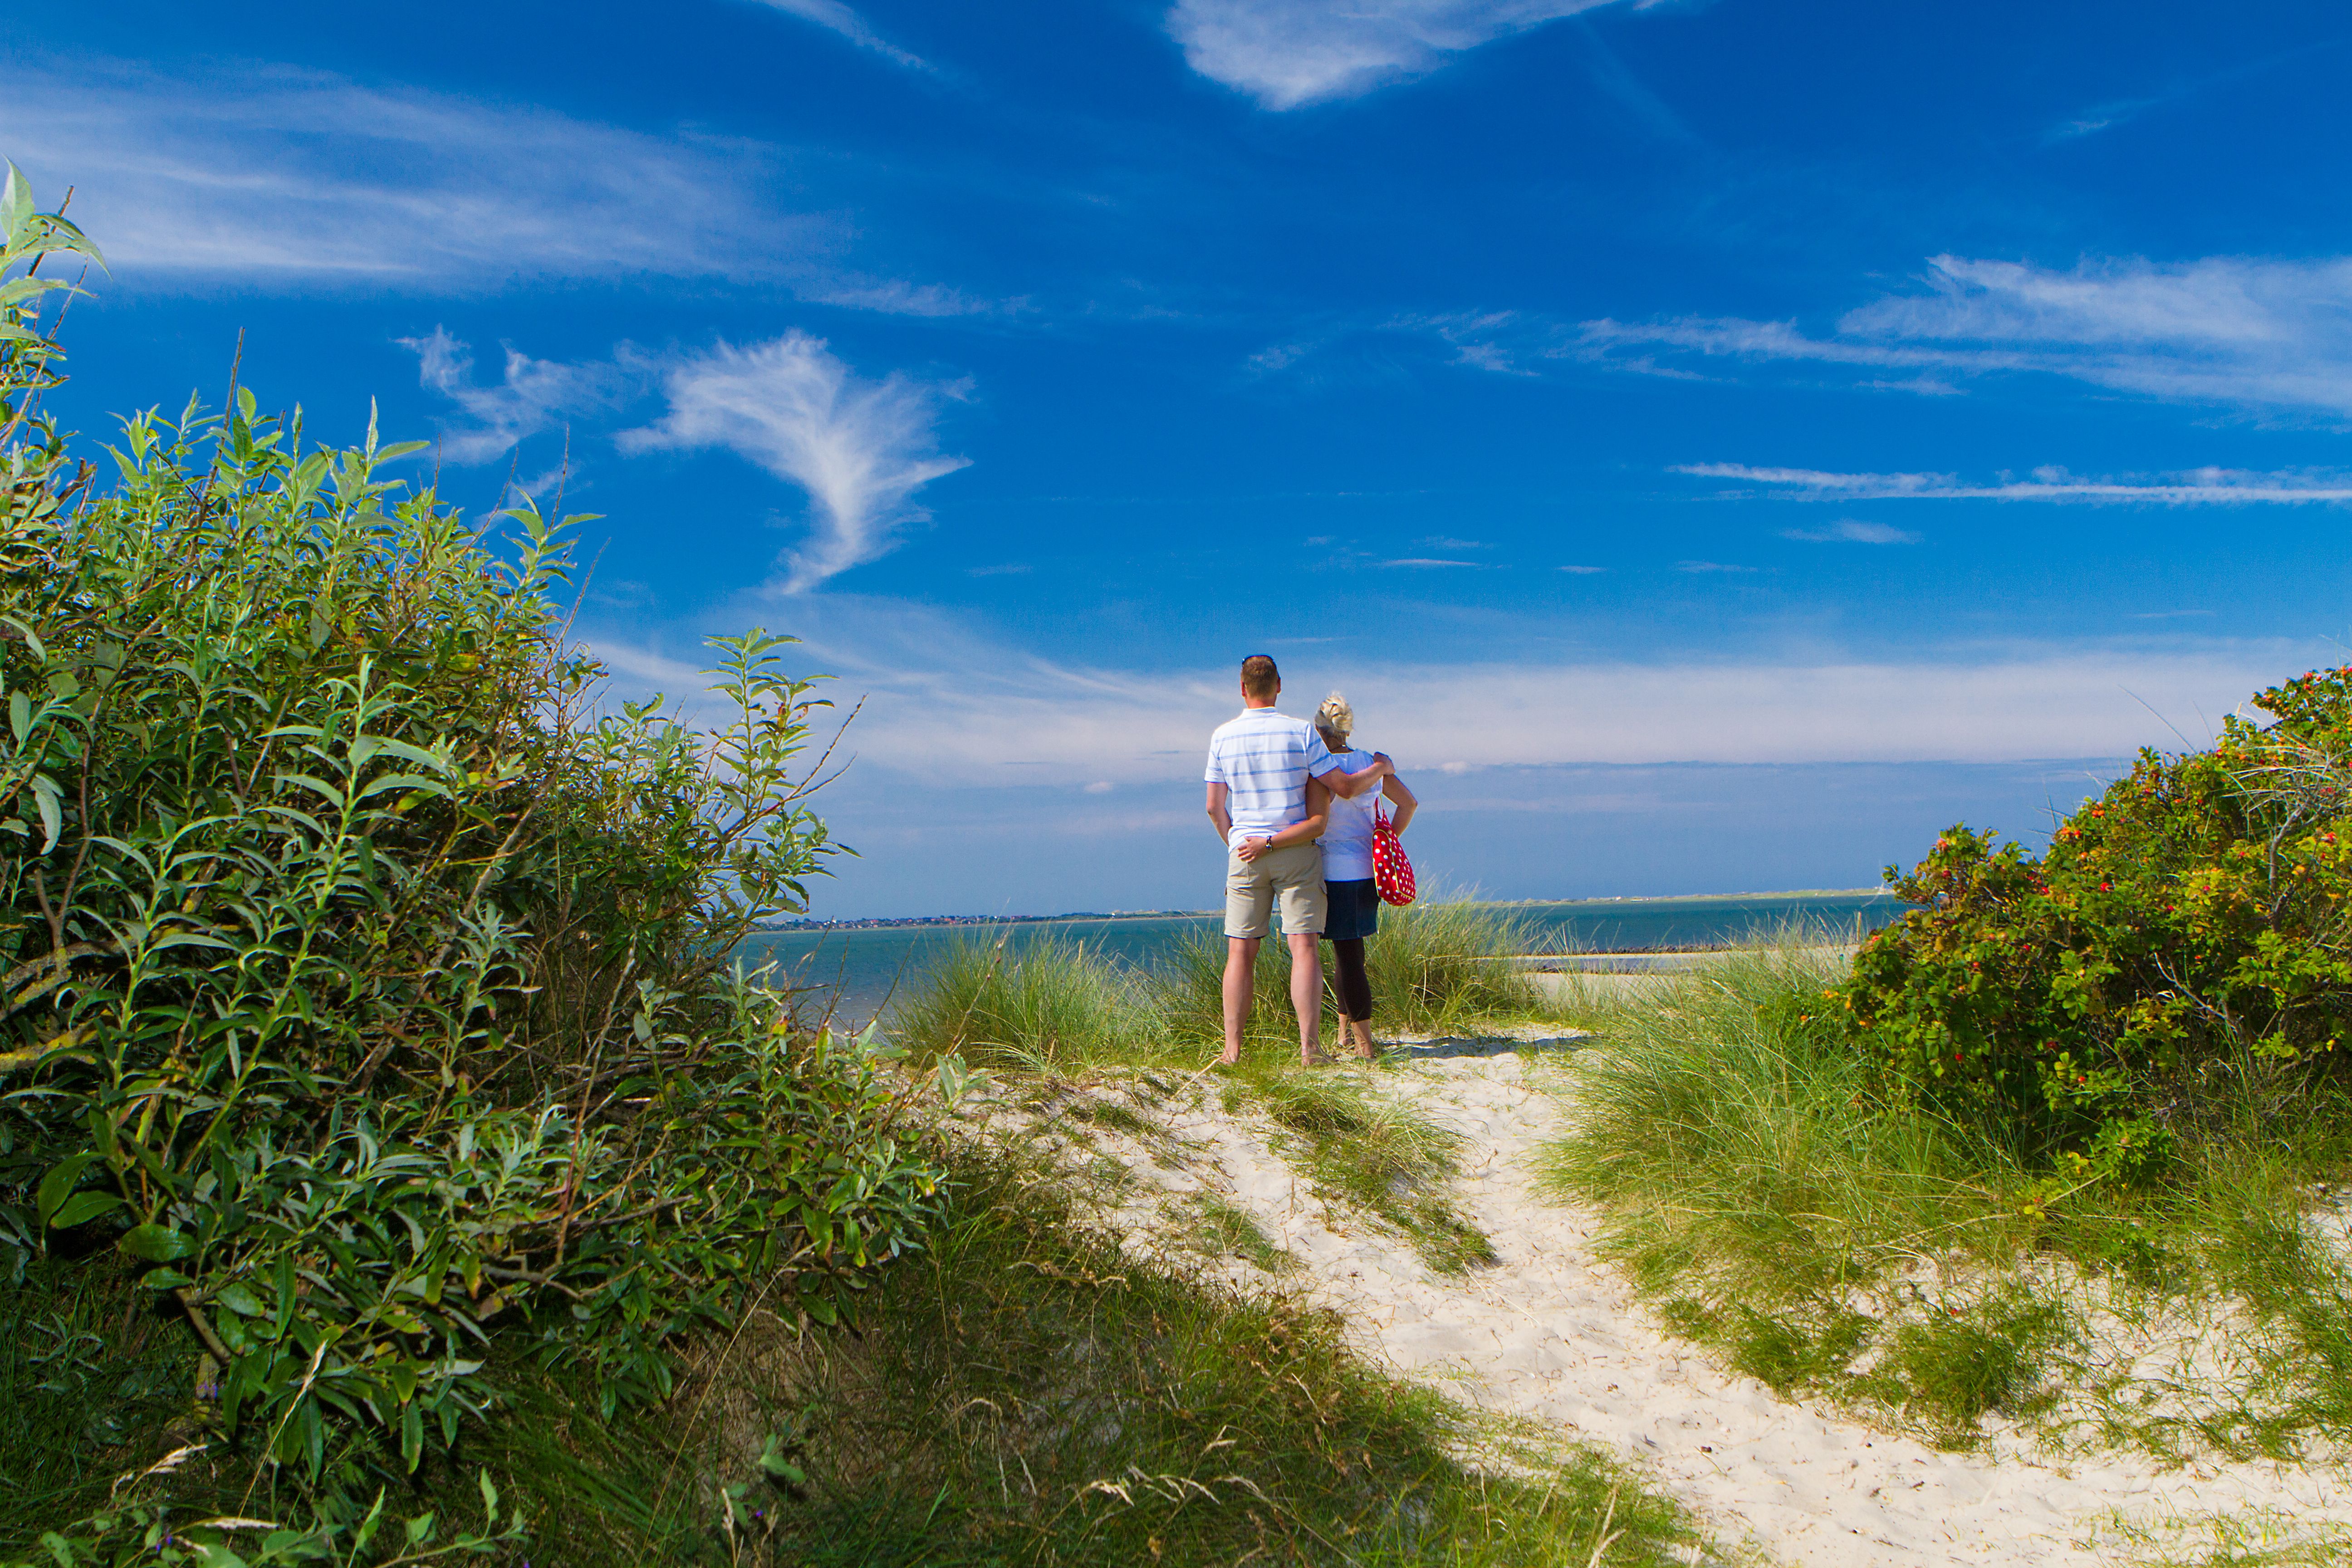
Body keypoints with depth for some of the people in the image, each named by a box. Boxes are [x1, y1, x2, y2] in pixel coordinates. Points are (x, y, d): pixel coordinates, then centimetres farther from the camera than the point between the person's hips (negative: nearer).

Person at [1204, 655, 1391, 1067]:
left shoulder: (1222, 736, 1)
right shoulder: (1301, 732, -5)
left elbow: (1214, 807, 4)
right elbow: (1345, 788, -4)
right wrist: (1379, 769, 15)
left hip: (1245, 853, 2)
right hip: (1297, 852, -2)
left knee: (1240, 952, 5)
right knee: (1304, 947, -3)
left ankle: (1232, 1048, 2)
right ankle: (1308, 1048, -8)